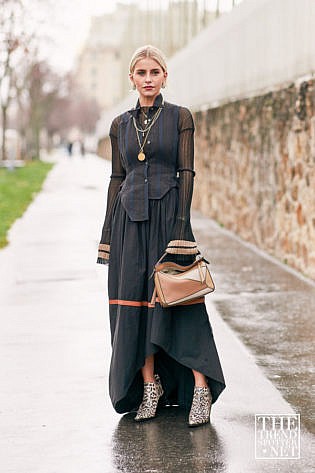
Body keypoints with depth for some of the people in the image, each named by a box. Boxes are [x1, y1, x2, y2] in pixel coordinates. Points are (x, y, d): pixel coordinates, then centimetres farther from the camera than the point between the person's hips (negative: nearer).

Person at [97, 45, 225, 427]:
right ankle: (150, 386, 12)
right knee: (132, 302, 3)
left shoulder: (179, 117, 1)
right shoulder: (120, 125, 12)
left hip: (166, 214, -4)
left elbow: (186, 172, -4)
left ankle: (201, 387, -3)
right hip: (130, 219, 4)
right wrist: (108, 233, 7)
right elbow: (116, 178, 12)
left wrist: (181, 226, -13)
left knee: (176, 301, -8)